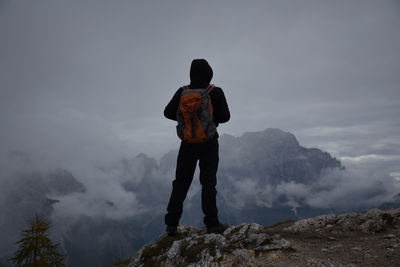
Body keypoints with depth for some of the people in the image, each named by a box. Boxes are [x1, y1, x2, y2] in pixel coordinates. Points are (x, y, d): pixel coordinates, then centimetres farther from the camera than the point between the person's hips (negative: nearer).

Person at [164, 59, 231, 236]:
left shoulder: (183, 92, -3)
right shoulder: (216, 92, -8)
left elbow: (168, 112, -2)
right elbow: (225, 117, -6)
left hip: (188, 142, 2)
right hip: (209, 143, -2)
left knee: (181, 182, 10)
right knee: (208, 183, 6)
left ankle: (171, 224, 12)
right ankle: (212, 224, 10)